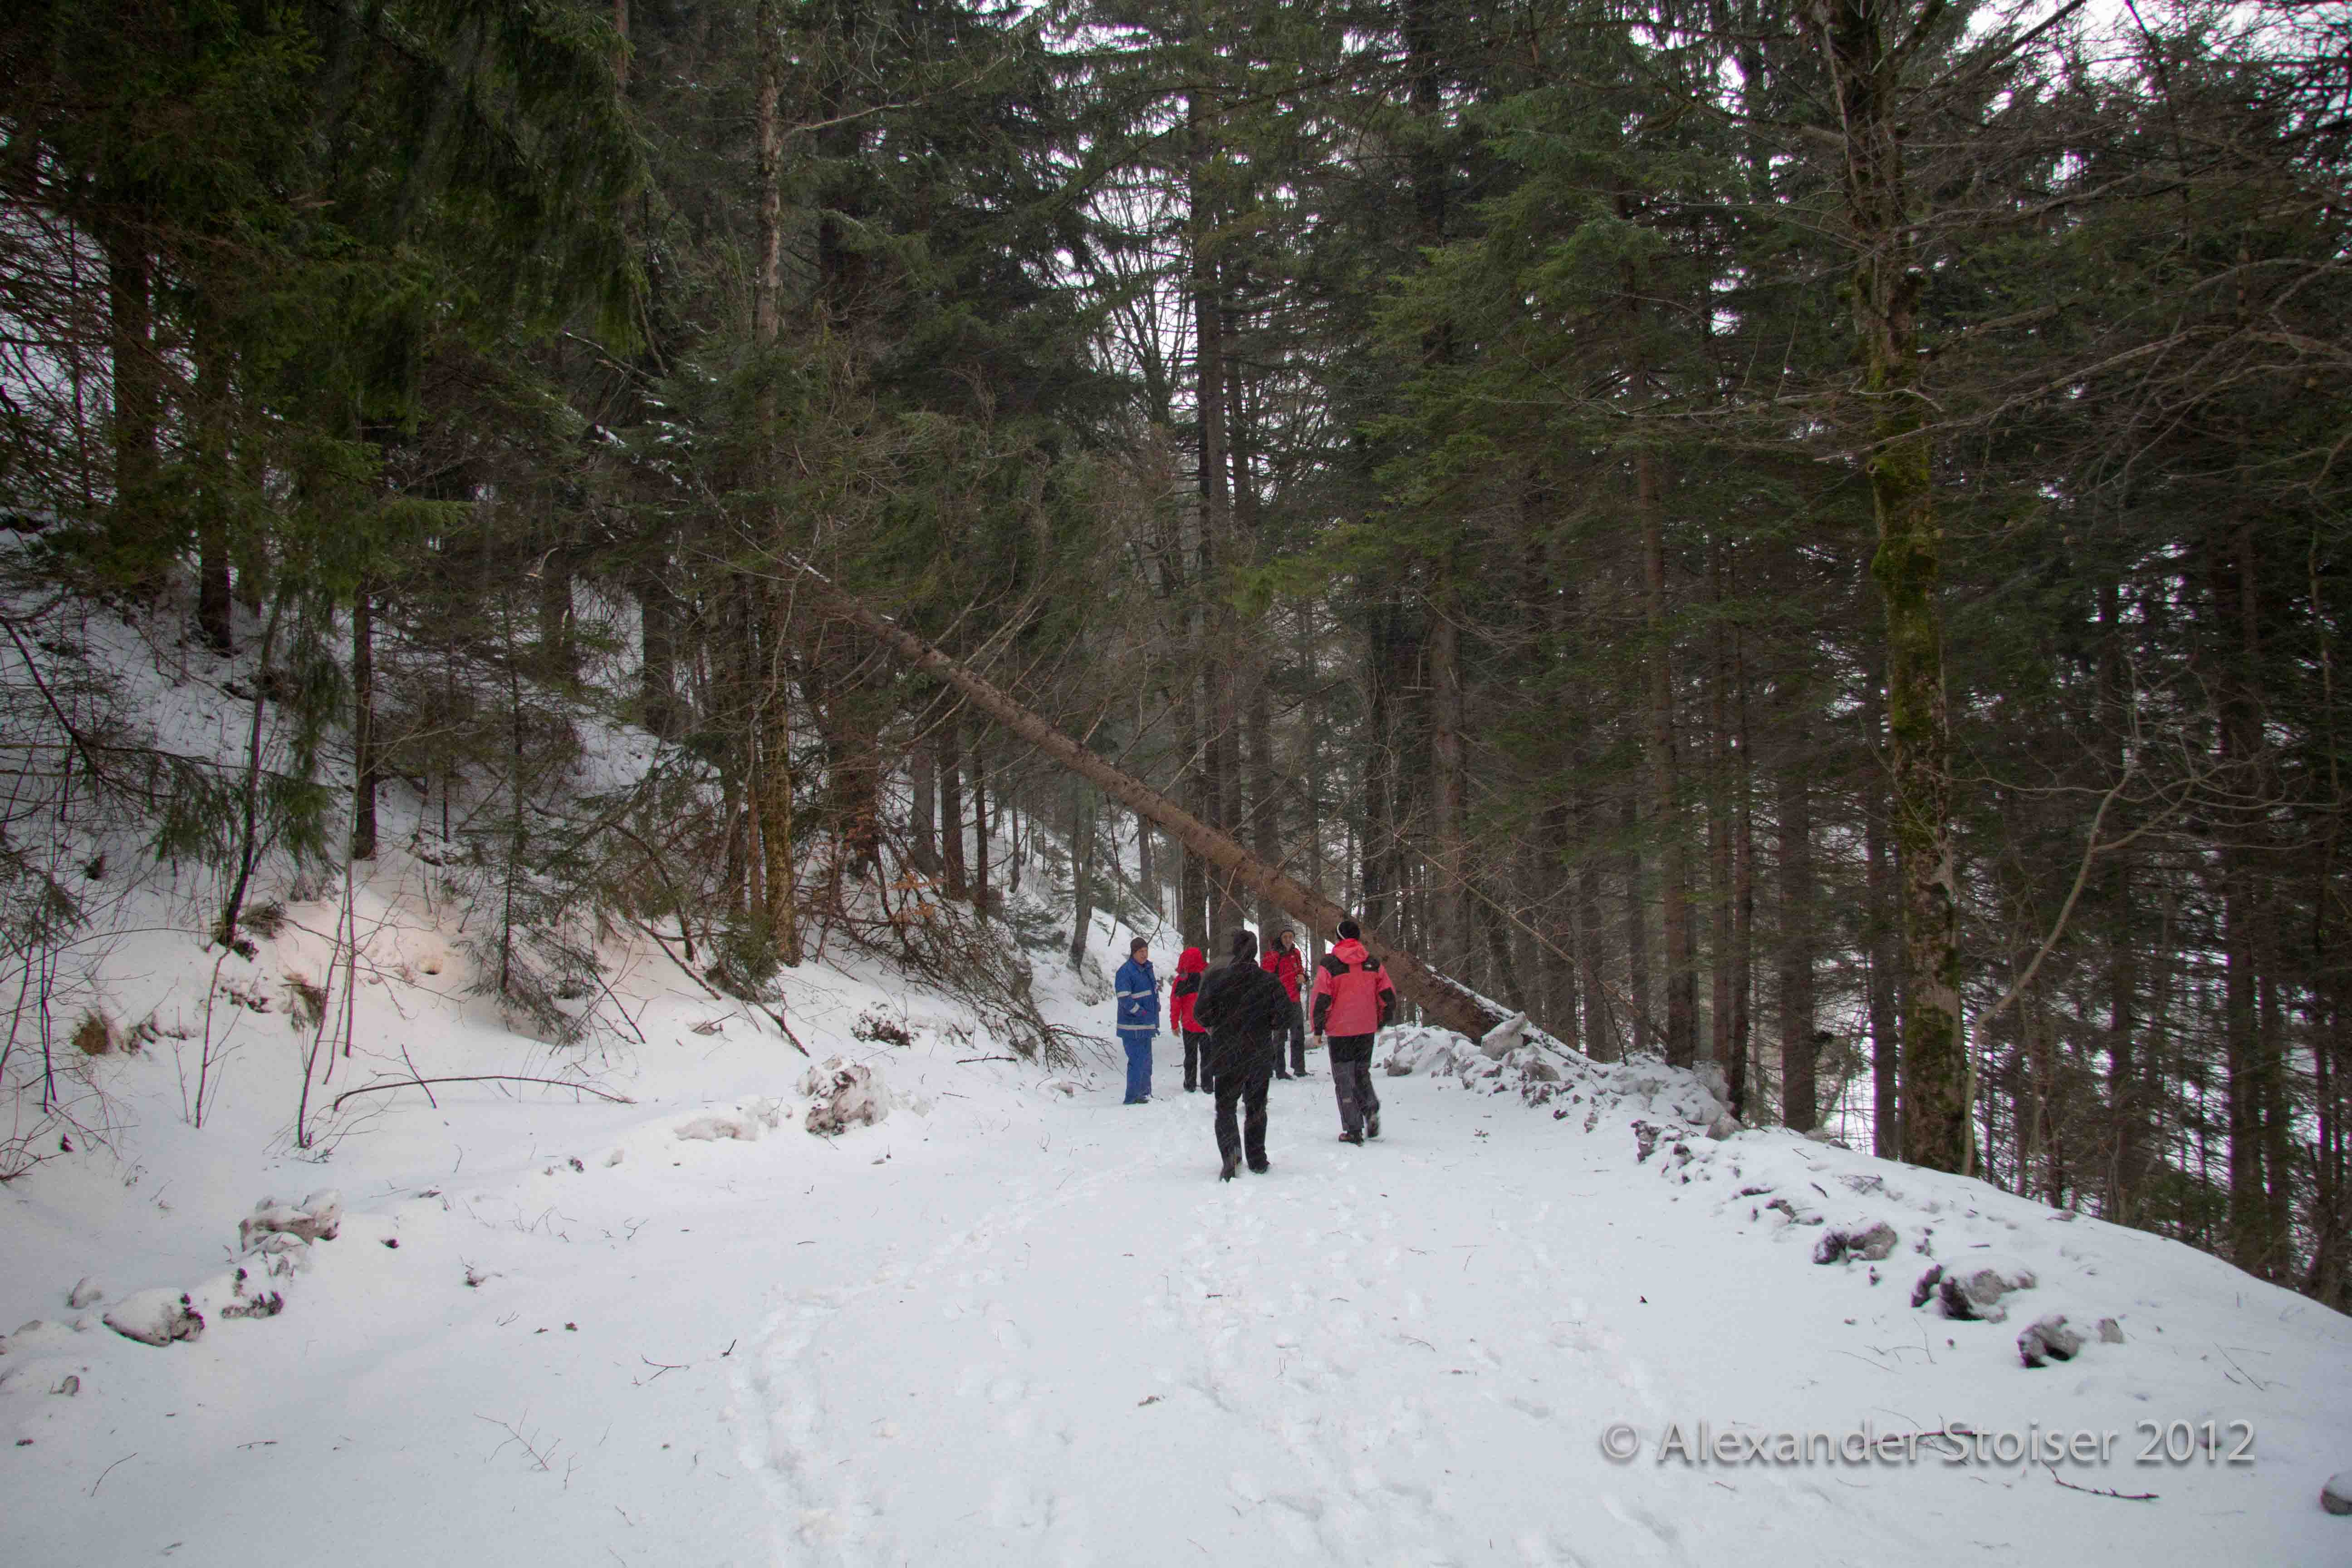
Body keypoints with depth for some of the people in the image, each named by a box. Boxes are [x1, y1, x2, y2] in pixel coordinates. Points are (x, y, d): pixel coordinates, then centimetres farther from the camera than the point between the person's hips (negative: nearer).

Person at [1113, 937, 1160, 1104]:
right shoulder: (1126, 971, -14)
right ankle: (1132, 1098, -7)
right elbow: (1125, 998, -21)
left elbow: (1154, 992, 24)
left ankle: (1145, 1094, 26)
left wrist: (1154, 1020, 15)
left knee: (1146, 1061, 16)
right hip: (1133, 1026, -9)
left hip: (1146, 1026, 9)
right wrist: (1141, 1013, -20)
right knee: (1137, 1062, -10)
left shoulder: (1147, 969, 13)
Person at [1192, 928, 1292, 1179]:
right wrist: (1269, 1027, 7)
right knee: (1256, 1107, 14)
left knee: (1225, 1106, 8)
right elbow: (1285, 1010, -11)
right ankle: (1257, 1160, 15)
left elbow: (1201, 1010, -10)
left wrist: (1216, 1027, 8)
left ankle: (1231, 1150, -16)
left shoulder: (1215, 977, -7)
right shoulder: (1268, 980, -5)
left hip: (1227, 1053, -1)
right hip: (1261, 1053, 1)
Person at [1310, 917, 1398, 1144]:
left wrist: (1318, 1030, 1)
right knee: (1362, 1073, 20)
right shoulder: (1373, 962, 3)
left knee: (1344, 1079, 5)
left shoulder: (1329, 964, -8)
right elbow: (1389, 996, 5)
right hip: (1367, 1030, 4)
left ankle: (1353, 1130, 2)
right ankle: (1370, 1107, -6)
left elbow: (1321, 1000, -10)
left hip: (1339, 1031, -4)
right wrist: (1380, 1022, 19)